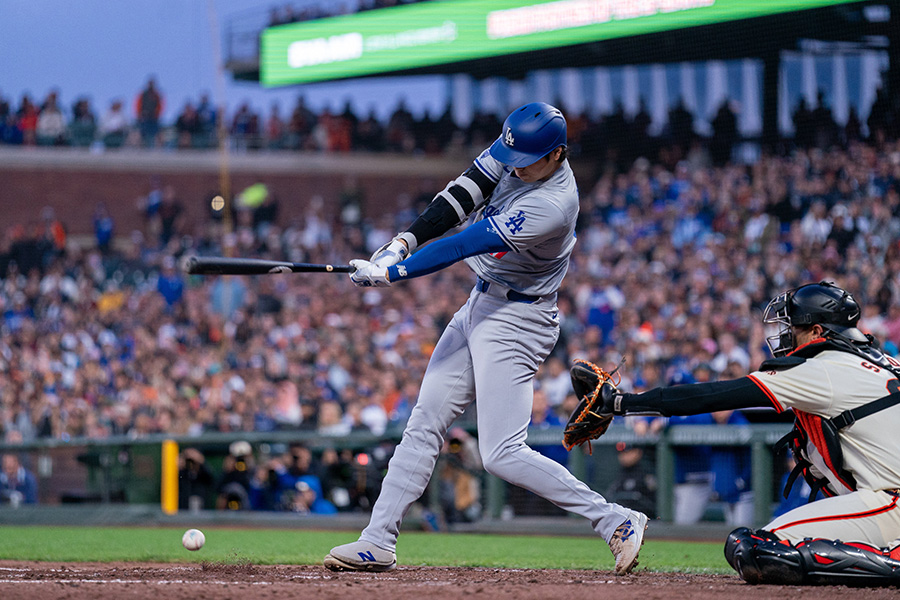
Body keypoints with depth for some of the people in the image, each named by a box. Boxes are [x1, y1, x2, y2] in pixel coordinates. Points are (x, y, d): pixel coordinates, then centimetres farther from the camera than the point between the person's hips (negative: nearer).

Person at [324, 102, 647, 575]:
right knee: (424, 424, 7)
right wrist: (404, 241, -16)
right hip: (480, 306, 9)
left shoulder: (553, 205, -28)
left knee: (502, 454, -13)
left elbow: (467, 245, -28)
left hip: (517, 320, -9)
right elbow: (463, 194, -3)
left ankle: (616, 521, -7)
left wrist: (390, 273, -26)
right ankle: (378, 542, 11)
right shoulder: (514, 153, -4)